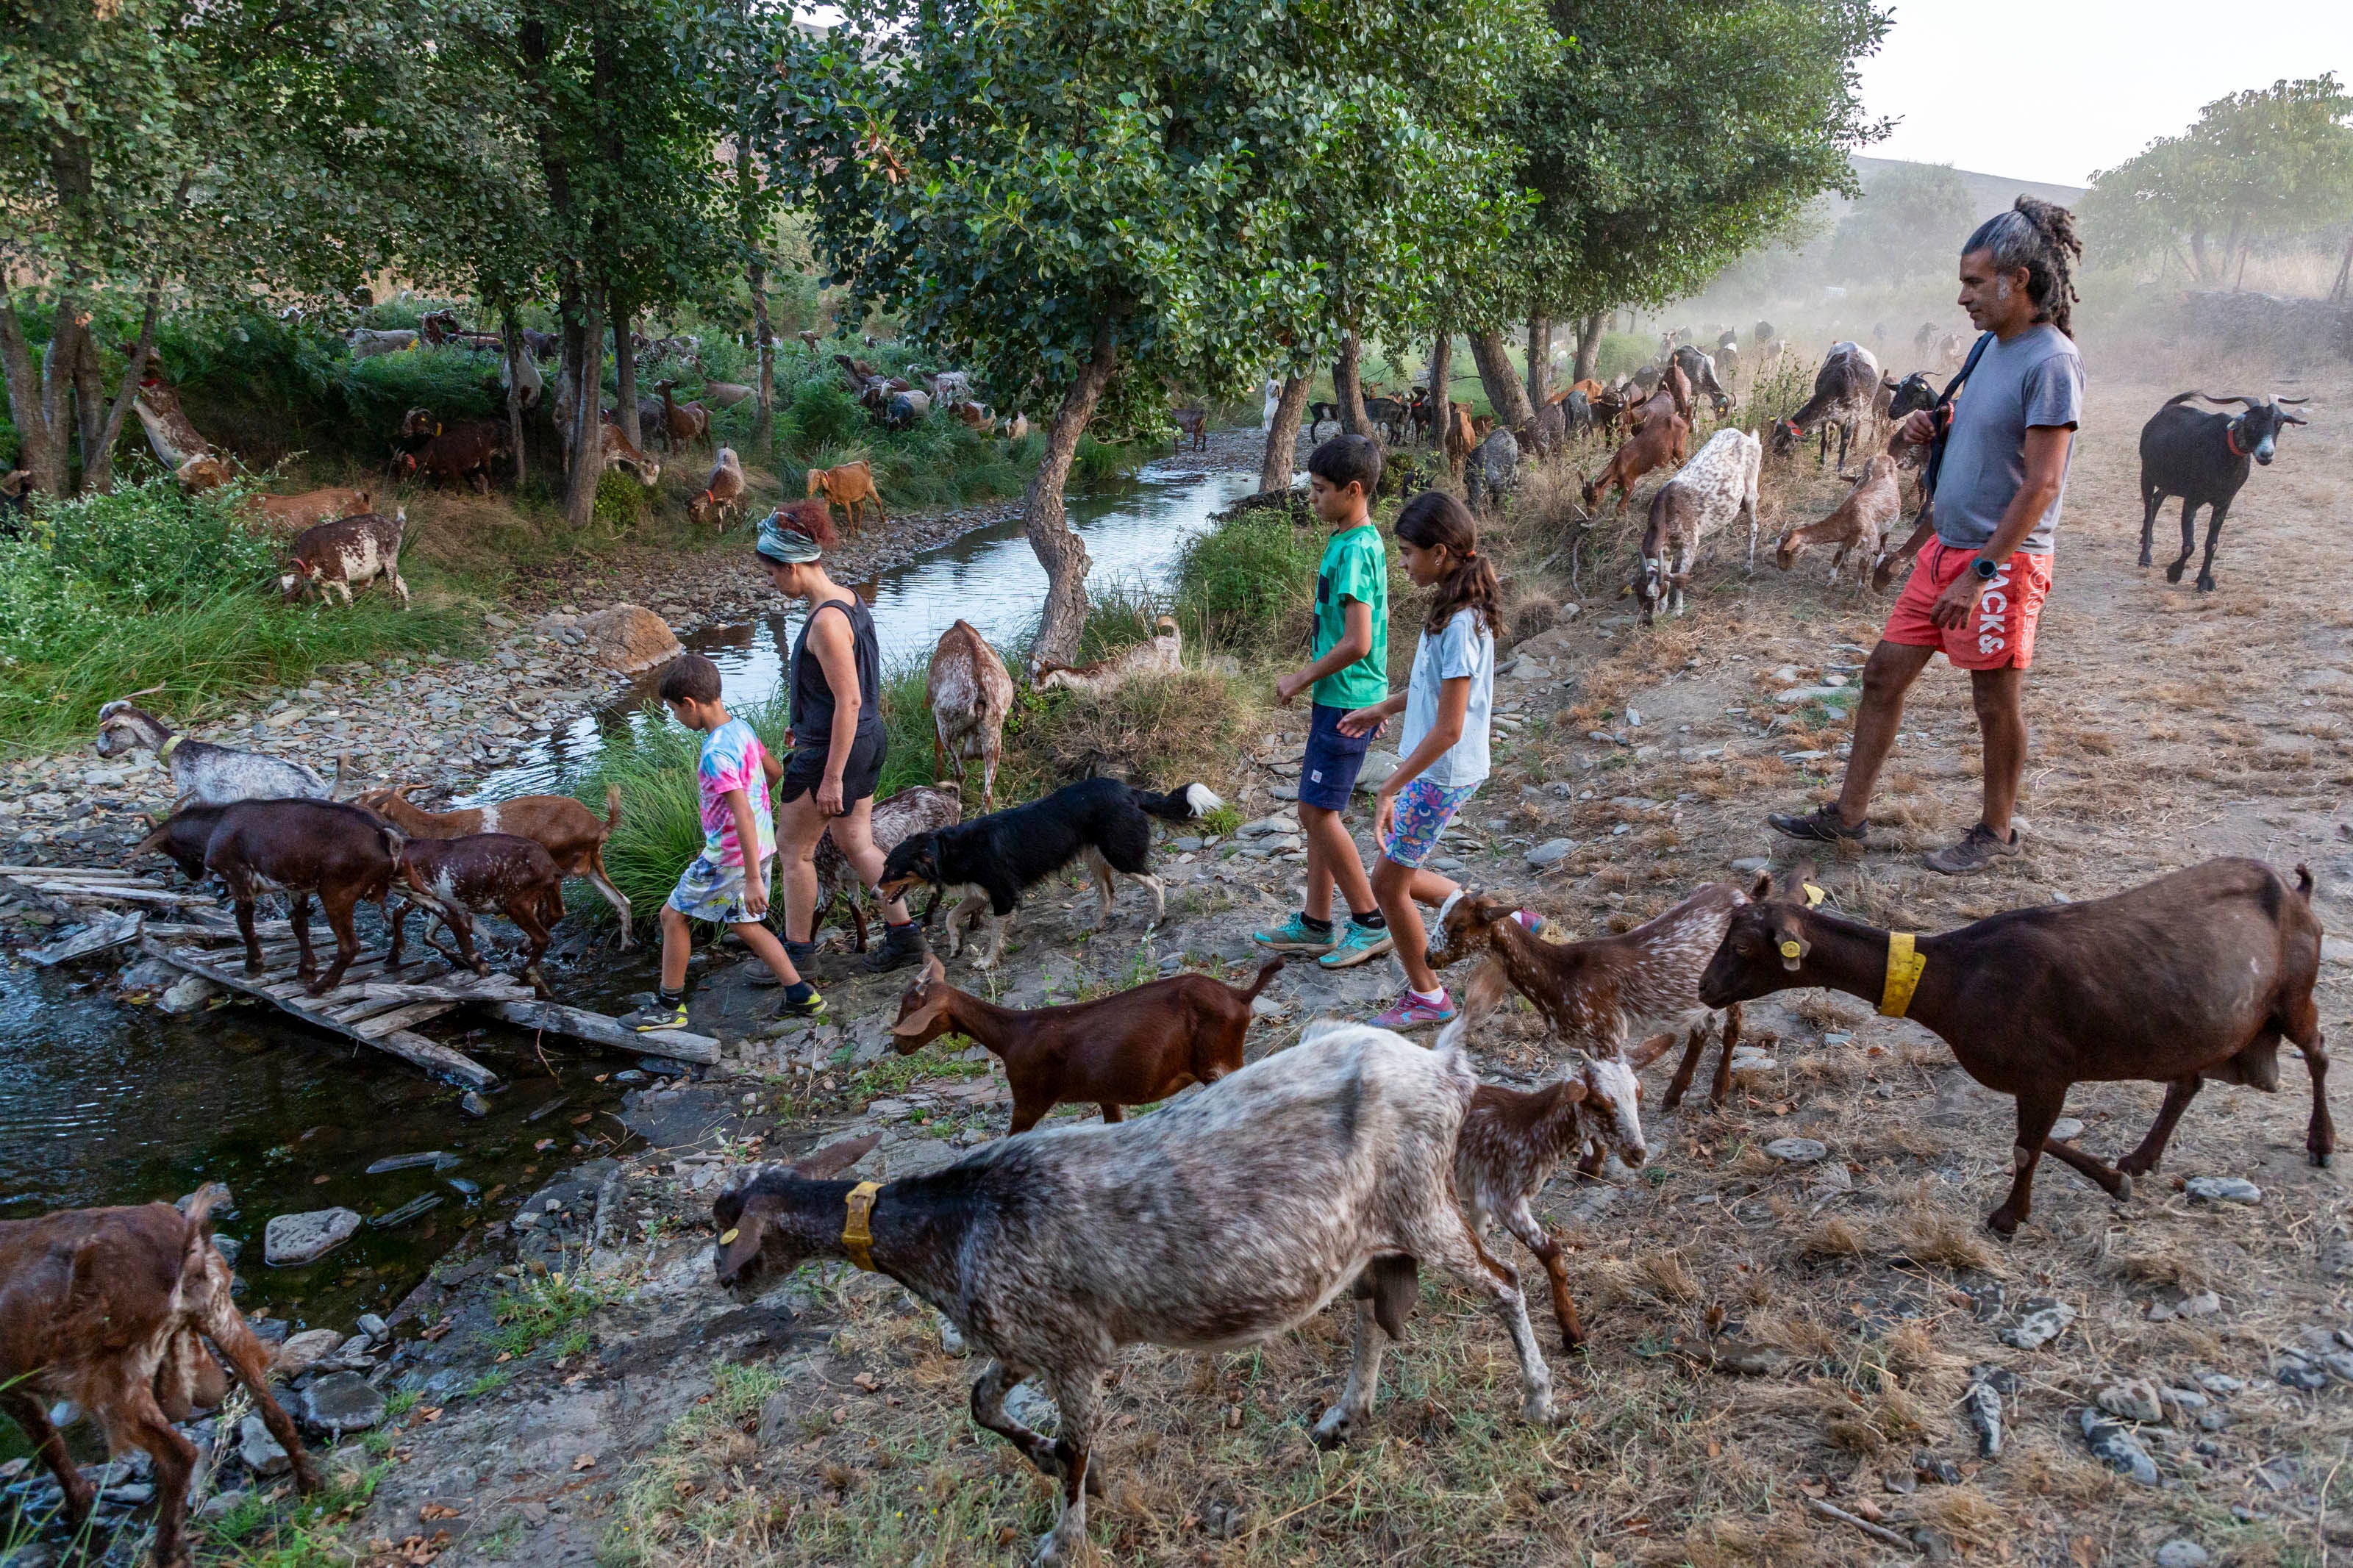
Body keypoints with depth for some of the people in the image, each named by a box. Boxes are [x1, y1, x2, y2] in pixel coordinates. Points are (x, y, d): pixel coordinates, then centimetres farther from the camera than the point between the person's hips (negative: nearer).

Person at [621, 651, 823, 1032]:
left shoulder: (716, 754, -25)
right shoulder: (740, 728, 3)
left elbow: (743, 814, -29)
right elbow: (774, 772, 16)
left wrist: (753, 878, -29)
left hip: (729, 855, -9)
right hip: (761, 845, 9)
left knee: (674, 915, 8)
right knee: (742, 923, 19)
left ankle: (670, 1006, 20)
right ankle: (802, 997, 18)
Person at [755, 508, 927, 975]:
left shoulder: (827, 622, -24)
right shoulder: (848, 599, 5)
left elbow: (849, 701, -26)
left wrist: (832, 777, -22)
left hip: (833, 749, -9)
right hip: (867, 740, 9)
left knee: (795, 849, 9)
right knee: (855, 843, 18)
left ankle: (797, 950, 22)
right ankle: (904, 934, 20)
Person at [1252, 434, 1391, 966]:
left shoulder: (1354, 550, -19)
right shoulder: (1358, 541, 11)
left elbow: (1356, 643, -25)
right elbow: (1375, 621, 20)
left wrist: (1302, 679, -12)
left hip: (1346, 702, -10)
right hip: (1340, 698, 10)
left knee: (1319, 812, -5)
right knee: (1316, 811, 13)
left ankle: (1371, 922, 7)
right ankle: (1315, 925, 21)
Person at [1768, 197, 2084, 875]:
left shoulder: (2051, 361, -17)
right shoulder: (1991, 345, 10)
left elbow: (2041, 485, -21)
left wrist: (1981, 570, -22)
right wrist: (1934, 426, 4)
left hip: (2002, 563, -9)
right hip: (1948, 549, 9)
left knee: (1996, 702, 5)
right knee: (1884, 672, 9)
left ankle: (1997, 830, 23)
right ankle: (1848, 814, 18)